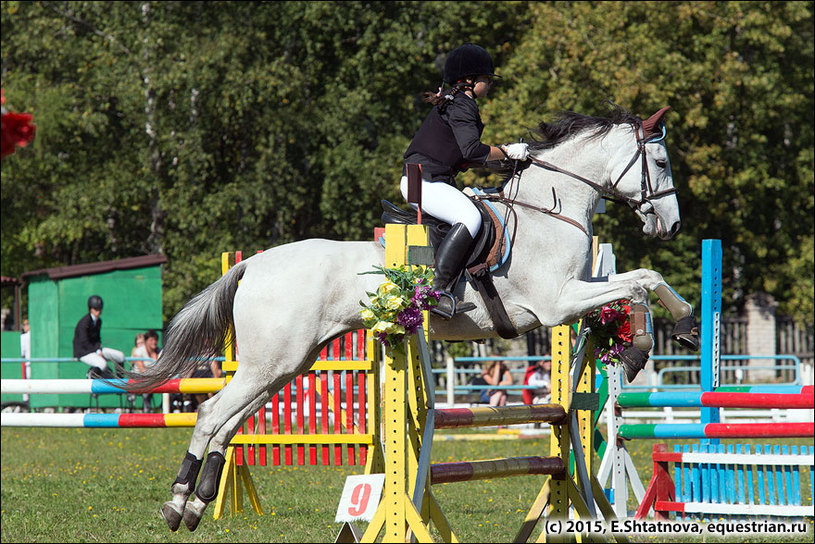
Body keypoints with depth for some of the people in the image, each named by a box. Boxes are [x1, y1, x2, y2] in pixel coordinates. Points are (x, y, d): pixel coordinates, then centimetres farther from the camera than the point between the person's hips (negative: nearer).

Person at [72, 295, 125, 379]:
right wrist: (97, 351, -18)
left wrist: (99, 349, -3)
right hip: (83, 352, -9)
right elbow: (84, 342, -22)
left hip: (94, 348, 9)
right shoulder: (84, 322, -18)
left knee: (120, 356, 1)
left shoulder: (98, 321, 9)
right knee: (102, 364, -34)